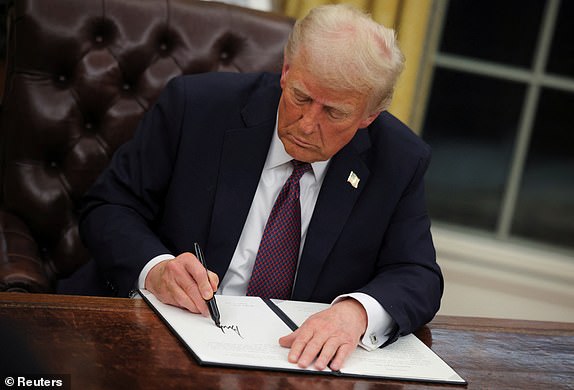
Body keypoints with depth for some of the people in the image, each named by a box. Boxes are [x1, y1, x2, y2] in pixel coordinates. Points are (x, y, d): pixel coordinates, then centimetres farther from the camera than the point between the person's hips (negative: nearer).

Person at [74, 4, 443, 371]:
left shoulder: (400, 161, -3)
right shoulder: (194, 104, -8)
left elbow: (417, 276, -5)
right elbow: (108, 208, -2)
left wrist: (357, 311, -29)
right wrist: (155, 269, -25)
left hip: (305, 353, 2)